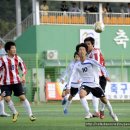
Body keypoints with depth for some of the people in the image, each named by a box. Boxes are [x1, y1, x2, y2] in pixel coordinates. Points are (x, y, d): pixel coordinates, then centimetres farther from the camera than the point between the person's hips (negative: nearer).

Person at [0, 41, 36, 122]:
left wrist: (24, 76, -3)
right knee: (7, 99, -11)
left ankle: (30, 115, 0)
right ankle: (15, 113, 14)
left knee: (23, 97, -5)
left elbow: (24, 68, 12)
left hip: (16, 82, 2)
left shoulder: (18, 58, 1)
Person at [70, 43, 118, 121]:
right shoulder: (77, 65, 0)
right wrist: (68, 87, -7)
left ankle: (111, 113, 33)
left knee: (104, 100, 5)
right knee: (81, 94, -30)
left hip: (95, 84, -1)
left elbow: (101, 67, -16)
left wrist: (106, 75, -29)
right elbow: (72, 76, 0)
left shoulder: (91, 61, -9)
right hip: (85, 85, 1)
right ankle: (88, 113, -21)